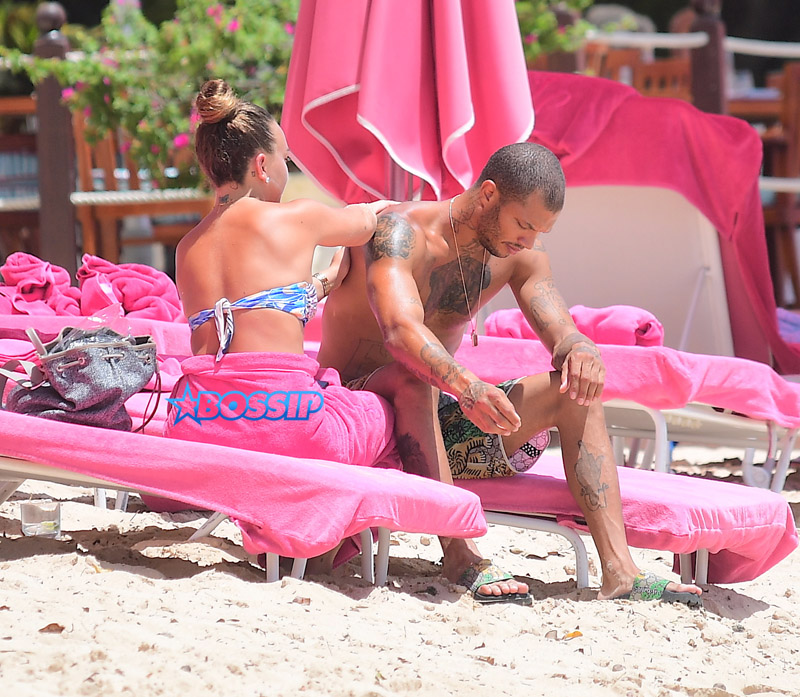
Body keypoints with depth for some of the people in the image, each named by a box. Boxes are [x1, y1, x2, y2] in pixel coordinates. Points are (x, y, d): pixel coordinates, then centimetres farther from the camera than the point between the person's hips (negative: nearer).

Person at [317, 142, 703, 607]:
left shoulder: (520, 254, 3)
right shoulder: (400, 232, -20)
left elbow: (562, 335, -4)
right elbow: (400, 329, -37)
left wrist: (582, 352, -30)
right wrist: (465, 386, -55)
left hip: (433, 420, 7)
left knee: (576, 388, -11)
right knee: (413, 374, -40)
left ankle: (619, 570, -25)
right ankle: (459, 555, -44)